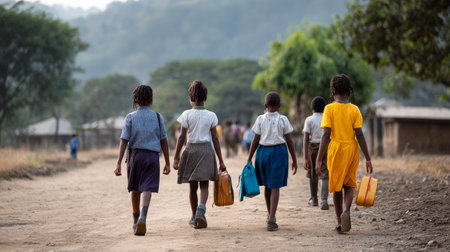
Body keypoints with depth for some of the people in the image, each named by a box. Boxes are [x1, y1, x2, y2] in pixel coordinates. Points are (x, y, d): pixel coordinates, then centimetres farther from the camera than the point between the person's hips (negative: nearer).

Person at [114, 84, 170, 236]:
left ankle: (136, 220, 28)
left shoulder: (130, 118, 2)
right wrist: (167, 163, 10)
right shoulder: (158, 117, 4)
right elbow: (163, 142, 4)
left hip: (135, 154, 1)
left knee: (135, 190, 15)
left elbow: (124, 141, -5)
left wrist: (119, 163, -6)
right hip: (152, 155, -1)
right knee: (146, 189, -9)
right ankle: (143, 217, -31)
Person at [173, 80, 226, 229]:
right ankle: (201, 208, -27)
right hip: (207, 150, 0)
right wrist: (221, 161, 4)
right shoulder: (211, 116, 2)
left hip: (191, 150, 0)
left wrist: (176, 157, 2)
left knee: (193, 187, 9)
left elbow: (182, 137, -4)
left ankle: (194, 217, 18)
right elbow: (215, 139, 1)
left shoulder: (187, 114, -3)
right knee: (204, 185, 0)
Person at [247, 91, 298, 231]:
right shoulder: (283, 120, -3)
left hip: (263, 151, 2)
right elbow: (289, 141, -1)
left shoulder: (260, 119, 0)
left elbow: (255, 141, 0)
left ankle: (270, 214, 34)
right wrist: (294, 160, 6)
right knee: (275, 187, -4)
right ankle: (271, 220, -15)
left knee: (267, 185, 18)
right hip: (279, 151, -2)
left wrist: (249, 159, 7)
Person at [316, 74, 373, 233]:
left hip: (336, 150, -1)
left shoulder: (329, 109, -6)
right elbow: (359, 135, -6)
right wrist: (368, 159, -2)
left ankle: (340, 222, 15)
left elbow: (326, 135, -13)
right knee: (350, 184, 15)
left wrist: (319, 160, -13)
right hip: (352, 149, 1)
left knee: (336, 186, 12)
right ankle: (347, 211, -11)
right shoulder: (354, 110, -1)